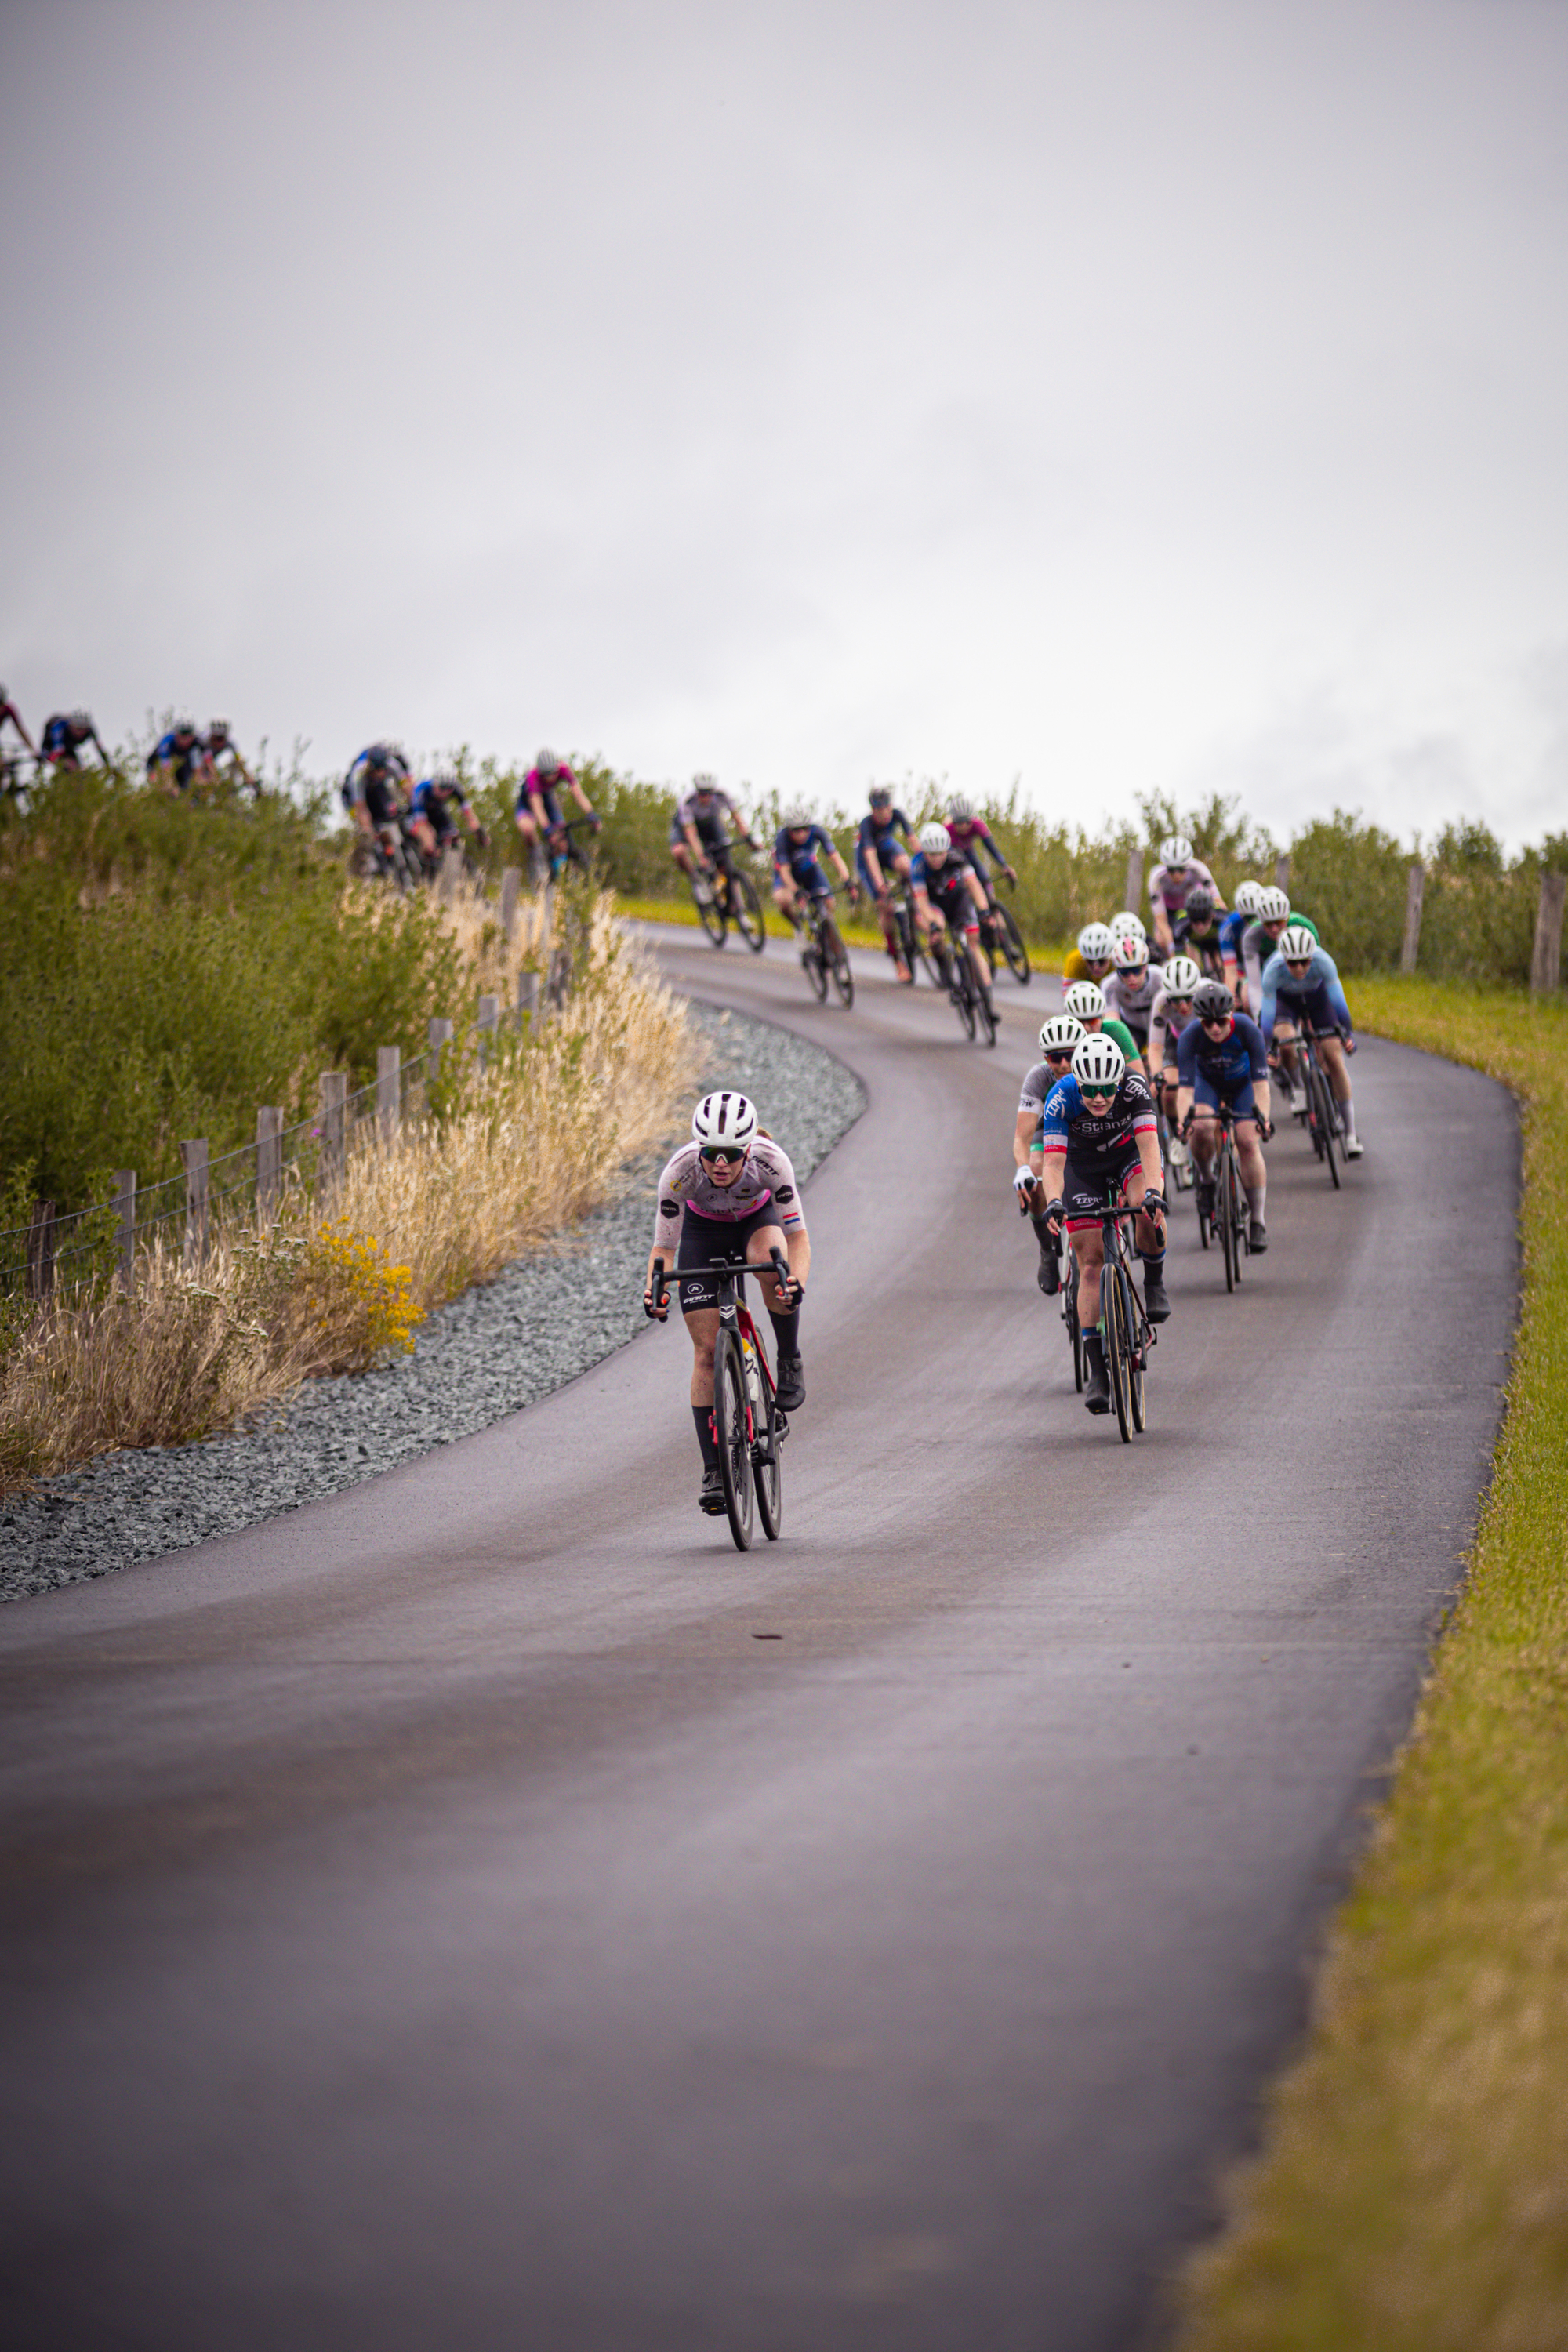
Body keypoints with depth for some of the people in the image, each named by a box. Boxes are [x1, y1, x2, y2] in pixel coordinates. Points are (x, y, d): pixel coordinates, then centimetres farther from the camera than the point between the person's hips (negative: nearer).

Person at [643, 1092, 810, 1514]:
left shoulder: (771, 1162, -36)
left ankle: (789, 1361, -12)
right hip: (703, 1230, 0)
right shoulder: (680, 1171, -34)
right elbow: (664, 1246, -26)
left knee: (772, 1264, -38)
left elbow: (798, 1237, -32)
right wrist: (655, 1292, -45)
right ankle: (713, 1472, -4)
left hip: (758, 1219, 0)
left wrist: (796, 1281, -52)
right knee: (707, 1351, -10)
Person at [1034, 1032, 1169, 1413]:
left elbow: (1149, 1143, -39)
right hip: (1084, 1166, 0)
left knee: (1147, 1208, -35)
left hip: (1129, 1153, 0)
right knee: (1091, 1264, -9)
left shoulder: (1134, 1086, -31)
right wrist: (1054, 1202, -56)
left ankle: (1154, 1283, -7)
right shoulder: (1061, 1099, -31)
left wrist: (1153, 1191, -55)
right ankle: (1096, 1372, -8)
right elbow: (1053, 1161, -37)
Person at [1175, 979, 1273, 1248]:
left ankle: (1258, 1221, -7)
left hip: (1242, 1082, -1)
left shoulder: (1247, 1029, -33)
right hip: (1208, 1082, 1)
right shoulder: (1190, 1036, -32)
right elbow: (1185, 1085, -36)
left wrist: (1263, 1116, -50)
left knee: (1249, 1142, -17)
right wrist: (1183, 1119, -54)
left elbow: (1260, 1080, -35)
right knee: (1201, 1127, -30)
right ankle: (1206, 1180, 0)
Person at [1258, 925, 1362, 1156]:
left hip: (1316, 997, 0)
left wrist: (1347, 1035, -39)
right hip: (1285, 999, 0)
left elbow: (1337, 999, -34)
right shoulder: (1274, 970, -37)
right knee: (1284, 1044, -31)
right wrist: (1269, 1048, -37)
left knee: (1334, 1057, -11)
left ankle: (1351, 1133, -7)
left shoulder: (1323, 962, -37)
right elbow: (1268, 1011, -34)